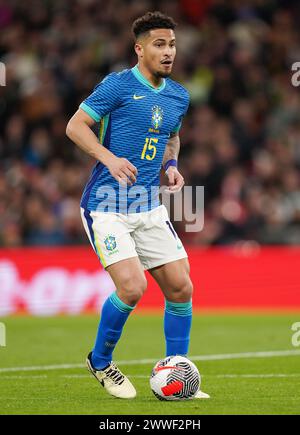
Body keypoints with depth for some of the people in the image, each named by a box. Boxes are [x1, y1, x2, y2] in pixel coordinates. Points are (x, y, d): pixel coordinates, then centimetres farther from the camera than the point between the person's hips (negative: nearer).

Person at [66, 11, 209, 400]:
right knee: (132, 287, -18)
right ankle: (100, 362, 7)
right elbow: (75, 126, -6)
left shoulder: (179, 96, 11)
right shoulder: (117, 85, -9)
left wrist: (172, 165, 8)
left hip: (150, 207, 7)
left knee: (181, 287, 0)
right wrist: (110, 159, -20)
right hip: (107, 205, -6)